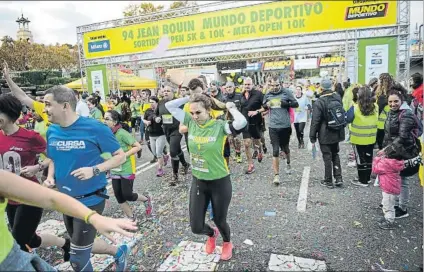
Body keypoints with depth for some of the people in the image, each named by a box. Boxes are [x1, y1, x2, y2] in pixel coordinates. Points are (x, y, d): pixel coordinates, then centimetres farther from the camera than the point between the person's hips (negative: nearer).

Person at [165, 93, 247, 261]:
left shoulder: (220, 126, -18)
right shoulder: (191, 123, -6)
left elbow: (242, 123, -37)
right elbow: (169, 106, -1)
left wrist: (231, 107, -20)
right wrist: (189, 97, -6)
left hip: (220, 182, -4)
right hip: (198, 182, 4)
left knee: (219, 221, 17)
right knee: (196, 227, 10)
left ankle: (227, 243, 54)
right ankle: (212, 234, 48)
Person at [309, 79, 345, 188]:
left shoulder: (319, 102, -18)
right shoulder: (338, 97, 0)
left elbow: (315, 121, -16)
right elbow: (343, 114, 11)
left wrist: (312, 138, -9)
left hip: (325, 135, -5)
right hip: (337, 133, 5)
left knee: (327, 157, 5)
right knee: (335, 155, 19)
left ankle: (328, 181, 16)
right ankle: (338, 178, 20)